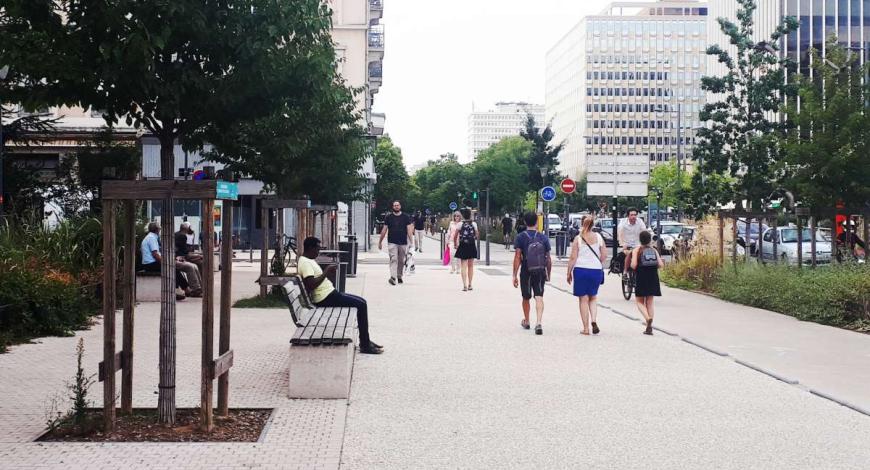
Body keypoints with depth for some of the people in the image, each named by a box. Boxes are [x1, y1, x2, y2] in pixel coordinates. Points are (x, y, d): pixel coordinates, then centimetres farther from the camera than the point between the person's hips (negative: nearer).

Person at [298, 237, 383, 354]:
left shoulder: (309, 261, 17)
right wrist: (326, 273, -20)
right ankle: (365, 345, -8)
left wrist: (327, 273, 9)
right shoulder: (305, 263, -16)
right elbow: (310, 285, -28)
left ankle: (365, 340, 13)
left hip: (329, 294, 11)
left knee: (362, 302, 11)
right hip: (325, 298, -11)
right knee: (361, 305, -13)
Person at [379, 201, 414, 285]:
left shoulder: (406, 217, 6)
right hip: (392, 242, -1)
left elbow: (409, 230, 2)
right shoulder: (388, 217, 6)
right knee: (393, 259, -14)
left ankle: (399, 276, 25)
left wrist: (411, 242, -8)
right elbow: (384, 230, 10)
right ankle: (393, 277, -25)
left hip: (403, 243, 1)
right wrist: (380, 242, 10)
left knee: (401, 261, 9)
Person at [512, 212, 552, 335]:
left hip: (526, 272, -1)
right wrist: (548, 274, 16)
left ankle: (526, 322, 33)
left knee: (526, 298, 16)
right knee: (539, 297, -2)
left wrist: (514, 275, -7)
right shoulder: (543, 238, 2)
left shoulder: (520, 237, -5)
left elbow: (517, 257, -10)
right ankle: (538, 323, -20)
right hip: (540, 272, 1)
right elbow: (548, 259, 4)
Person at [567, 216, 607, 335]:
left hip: (581, 269, -2)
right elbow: (604, 256, 3)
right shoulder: (599, 237, 2)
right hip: (596, 270, 2)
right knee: (593, 298, 18)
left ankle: (586, 328, 5)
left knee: (584, 299, 5)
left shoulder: (578, 238, -5)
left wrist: (569, 272, 2)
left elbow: (573, 257, -7)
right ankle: (594, 320, -4)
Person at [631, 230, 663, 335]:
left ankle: (648, 318, -20)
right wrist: (653, 267, 15)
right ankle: (649, 327, 5)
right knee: (649, 302, 11)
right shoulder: (654, 250, 5)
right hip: (653, 279, 3)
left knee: (639, 301, 8)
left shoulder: (637, 250, -4)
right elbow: (661, 265, -3)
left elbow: (633, 265, -13)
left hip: (641, 279, -3)